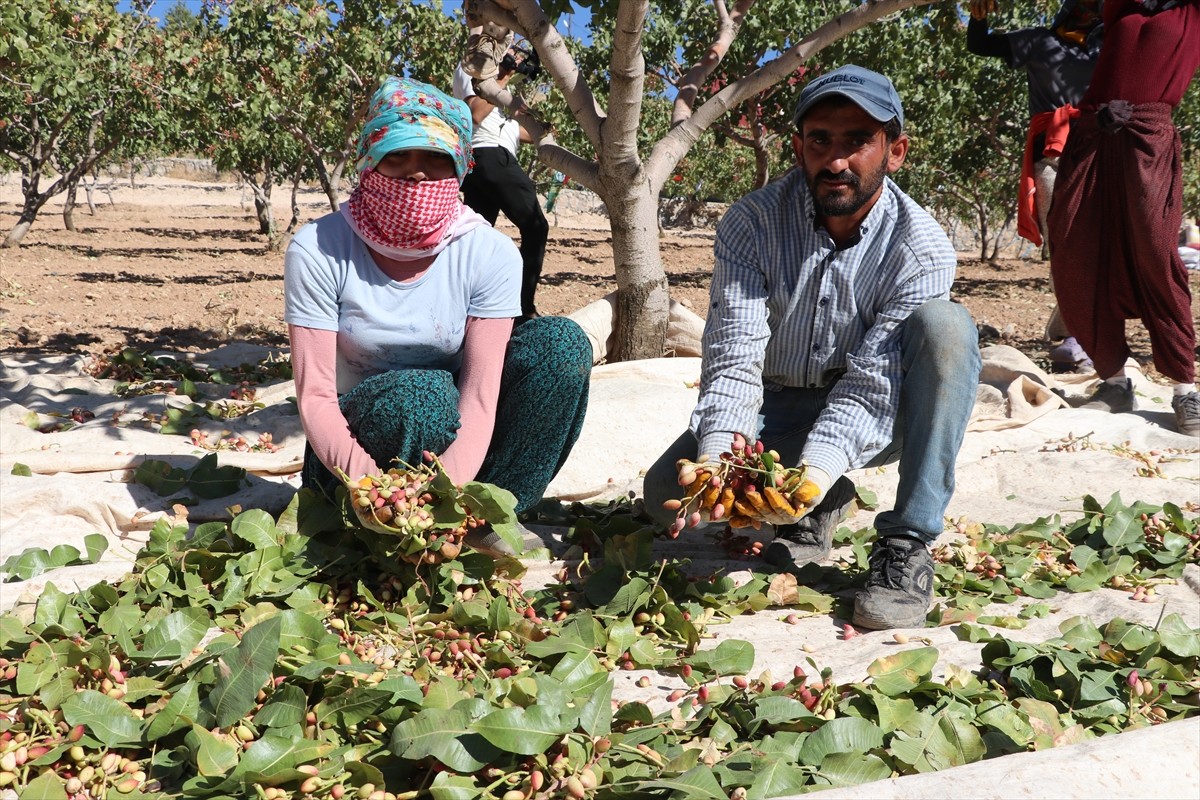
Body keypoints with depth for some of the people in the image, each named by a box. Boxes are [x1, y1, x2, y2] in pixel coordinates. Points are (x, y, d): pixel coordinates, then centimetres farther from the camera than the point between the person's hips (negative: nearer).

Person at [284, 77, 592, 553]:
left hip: (452, 447, 3)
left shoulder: (489, 254, -12)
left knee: (560, 341, -20)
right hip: (350, 451, -2)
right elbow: (315, 397, -17)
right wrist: (365, 479, -37)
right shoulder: (318, 251, -14)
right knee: (421, 393, -37)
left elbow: (480, 398, -19)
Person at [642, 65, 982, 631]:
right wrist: (718, 457, -41)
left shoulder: (922, 249, -18)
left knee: (945, 326, -30)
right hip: (776, 409, 1)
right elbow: (733, 358, -23)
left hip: (872, 418, -1)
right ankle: (821, 506, 4)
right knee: (667, 493, -23)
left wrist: (815, 470, -44)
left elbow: (870, 384, -25)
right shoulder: (751, 222, -15)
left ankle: (907, 544, -26)